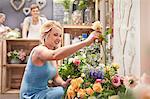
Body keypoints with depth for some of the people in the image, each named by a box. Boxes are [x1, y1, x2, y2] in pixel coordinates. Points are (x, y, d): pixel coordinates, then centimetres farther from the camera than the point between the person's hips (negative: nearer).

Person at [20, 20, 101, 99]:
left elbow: (55, 76, 10)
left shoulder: (53, 54, 5)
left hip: (43, 92, 8)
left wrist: (63, 83, -15)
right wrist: (86, 42, -48)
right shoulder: (39, 50, -20)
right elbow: (55, 55, -42)